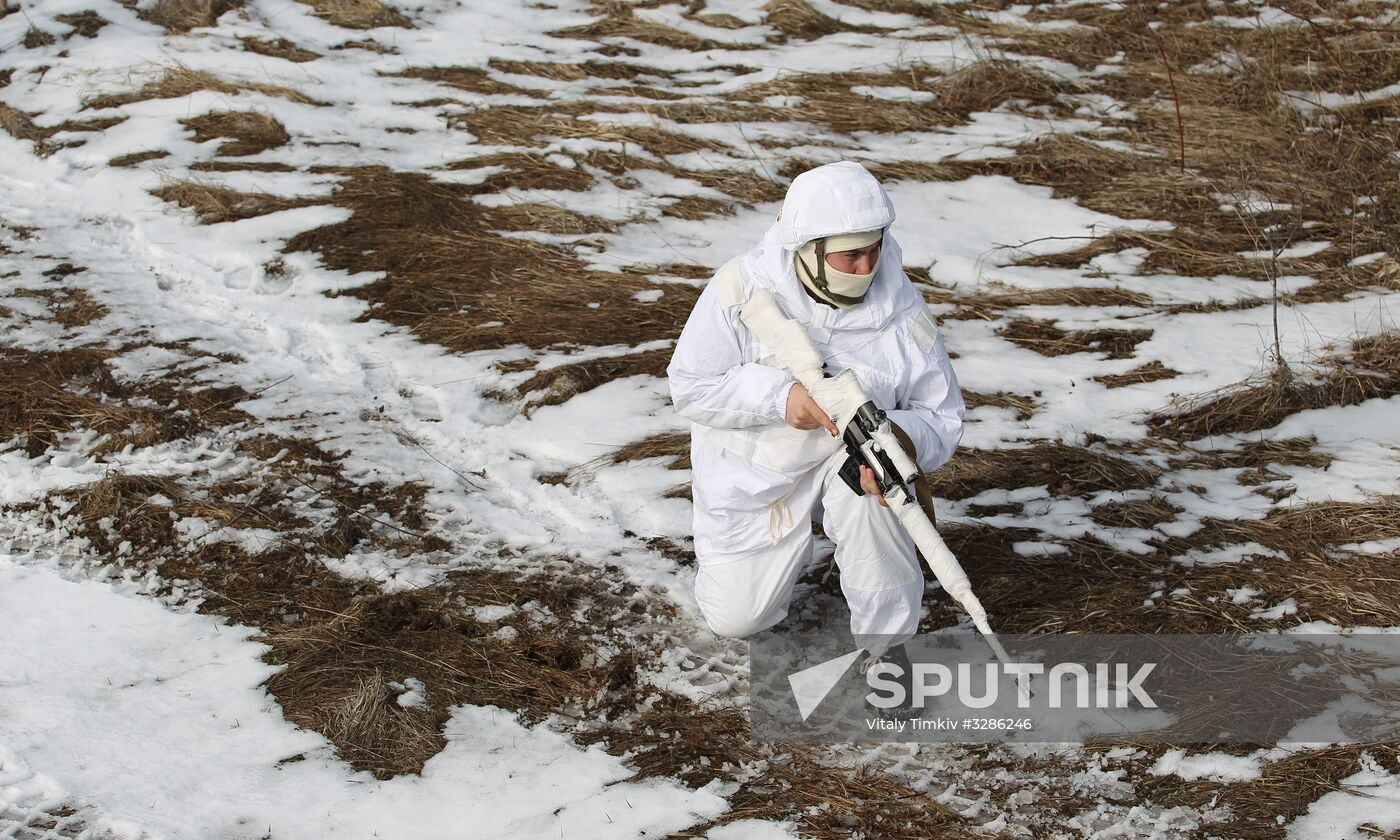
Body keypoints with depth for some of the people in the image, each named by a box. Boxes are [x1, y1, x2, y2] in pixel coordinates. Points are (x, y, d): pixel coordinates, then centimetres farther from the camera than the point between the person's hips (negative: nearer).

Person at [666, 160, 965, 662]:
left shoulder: (901, 311, -19)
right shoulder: (743, 288, -22)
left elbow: (941, 416, -14)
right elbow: (690, 387, -17)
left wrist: (906, 439, -39)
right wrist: (778, 396, -33)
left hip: (846, 454, -1)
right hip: (753, 469, 1)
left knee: (867, 483, -37)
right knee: (734, 618, 2)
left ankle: (886, 647, -17)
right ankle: (781, 544, 37)